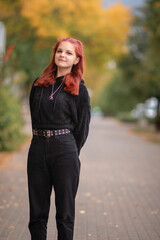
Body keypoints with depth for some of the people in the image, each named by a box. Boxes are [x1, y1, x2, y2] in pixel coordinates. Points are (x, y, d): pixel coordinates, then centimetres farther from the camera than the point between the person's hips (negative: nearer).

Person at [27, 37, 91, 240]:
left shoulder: (79, 89, 1)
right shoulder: (39, 84, 11)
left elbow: (82, 128, 1)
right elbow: (34, 116, 16)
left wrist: (72, 153, 1)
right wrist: (41, 140, 8)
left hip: (65, 150, -3)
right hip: (38, 149, 4)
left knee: (64, 210, 4)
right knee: (37, 210, 8)